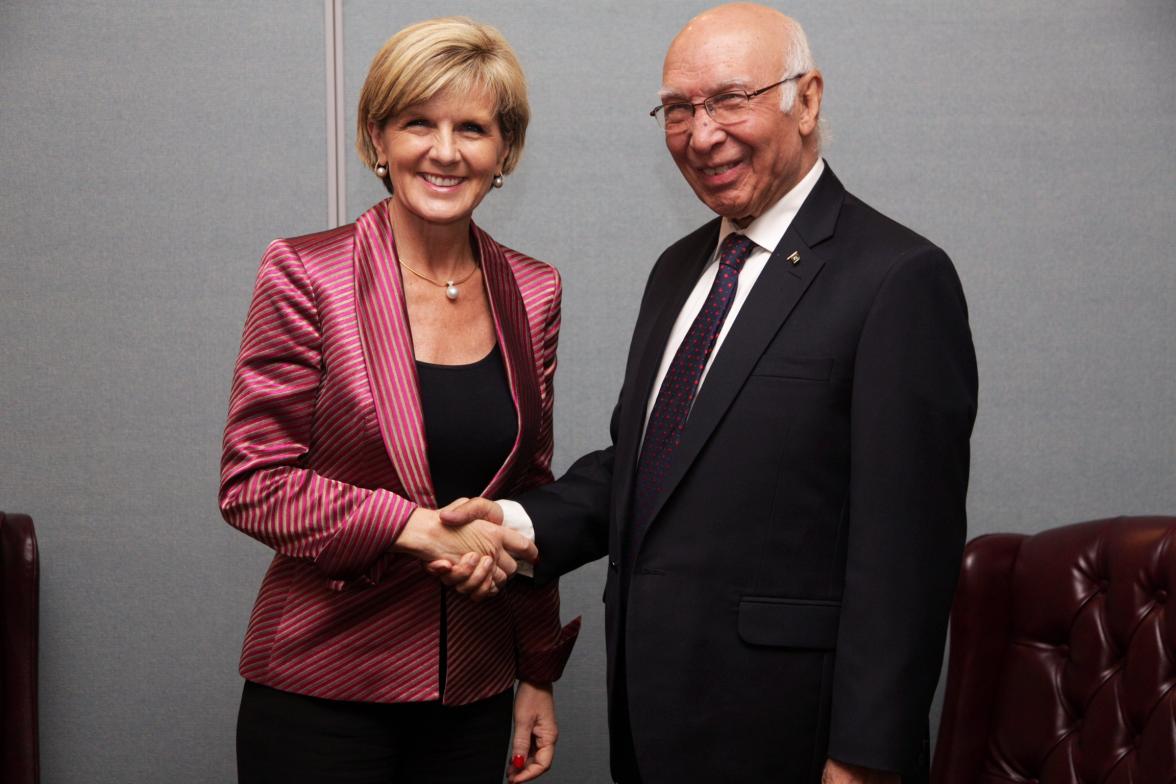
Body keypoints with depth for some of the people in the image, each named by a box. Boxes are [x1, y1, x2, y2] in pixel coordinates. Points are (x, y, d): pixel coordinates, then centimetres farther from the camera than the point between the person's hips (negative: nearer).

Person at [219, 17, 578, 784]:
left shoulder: (532, 291, 4)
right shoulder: (307, 274, -8)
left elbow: (529, 494, 11)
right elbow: (251, 483, -10)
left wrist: (539, 673, 11)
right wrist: (416, 526, -20)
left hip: (474, 690, 4)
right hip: (322, 688, -4)